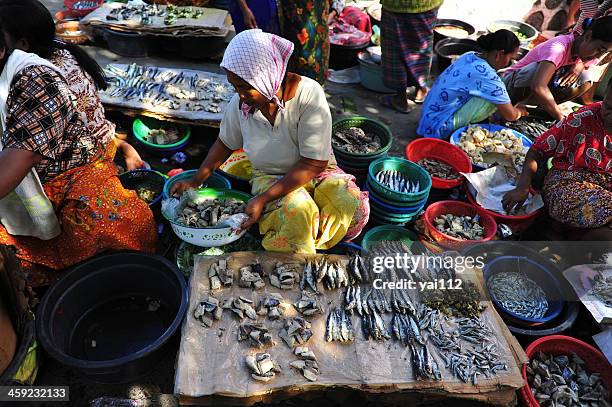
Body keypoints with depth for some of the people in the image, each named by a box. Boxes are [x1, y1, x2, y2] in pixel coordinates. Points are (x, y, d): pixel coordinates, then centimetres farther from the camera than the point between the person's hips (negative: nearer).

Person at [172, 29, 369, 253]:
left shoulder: (309, 94, -21)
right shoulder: (240, 102, -9)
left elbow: (313, 164, -22)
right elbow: (225, 143, 13)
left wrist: (263, 199, -26)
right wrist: (196, 181, 6)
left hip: (316, 172, -1)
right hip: (270, 176, 1)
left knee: (354, 204, -31)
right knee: (295, 211, -35)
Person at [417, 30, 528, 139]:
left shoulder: (469, 56, 5)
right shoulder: (488, 76, -20)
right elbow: (510, 115, -10)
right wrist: (519, 111, 13)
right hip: (439, 128, -9)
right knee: (493, 99, -16)